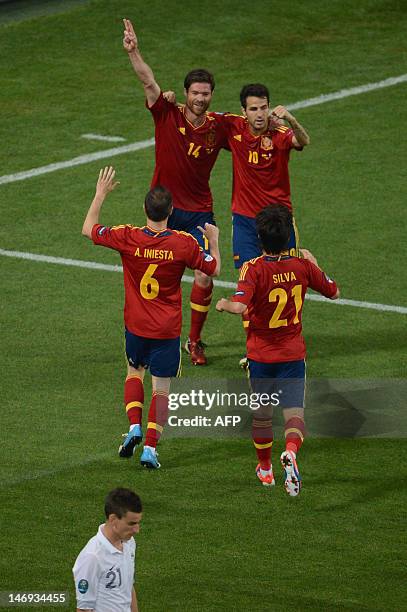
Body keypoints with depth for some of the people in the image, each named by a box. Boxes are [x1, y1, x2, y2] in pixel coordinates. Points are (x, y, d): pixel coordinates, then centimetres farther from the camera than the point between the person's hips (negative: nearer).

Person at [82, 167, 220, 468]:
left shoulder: (127, 238, -14)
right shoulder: (184, 243, -16)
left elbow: (88, 229, 2)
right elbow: (214, 268, 0)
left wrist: (101, 194, 12)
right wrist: (213, 239, 17)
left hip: (136, 326, 2)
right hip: (168, 330, -1)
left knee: (135, 372, 25)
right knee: (161, 387, 7)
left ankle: (134, 427, 6)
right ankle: (150, 447, -3)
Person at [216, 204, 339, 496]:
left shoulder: (254, 269, -18)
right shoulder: (303, 266, -7)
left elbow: (239, 306, -34)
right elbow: (334, 292, 9)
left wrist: (223, 304, -13)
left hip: (261, 354, -1)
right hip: (293, 354, 1)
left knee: (262, 414, 19)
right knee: (294, 412, -5)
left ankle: (265, 469, 35)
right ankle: (291, 452, -36)